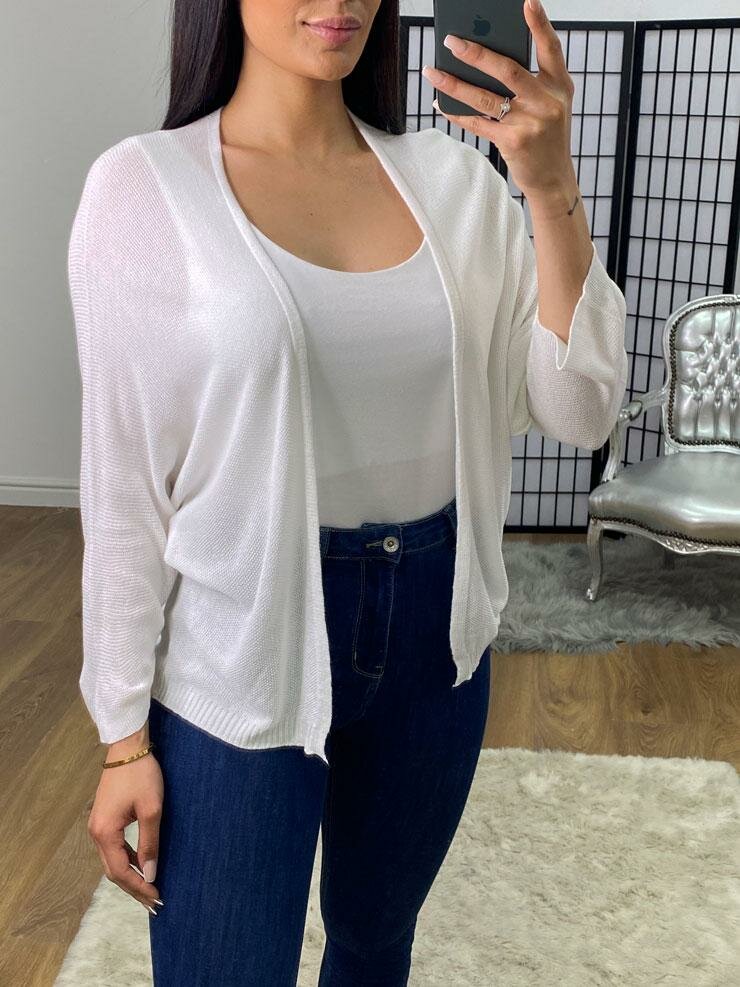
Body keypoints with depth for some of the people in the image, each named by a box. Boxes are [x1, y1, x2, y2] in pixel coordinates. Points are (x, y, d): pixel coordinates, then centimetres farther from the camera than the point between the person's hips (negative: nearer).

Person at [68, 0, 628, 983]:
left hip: (435, 627, 4)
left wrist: (553, 192, -18)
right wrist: (124, 732, -4)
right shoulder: (144, 185, -10)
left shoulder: (453, 176, 0)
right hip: (243, 647, -3)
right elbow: (125, 478, -7)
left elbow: (577, 409, -4)